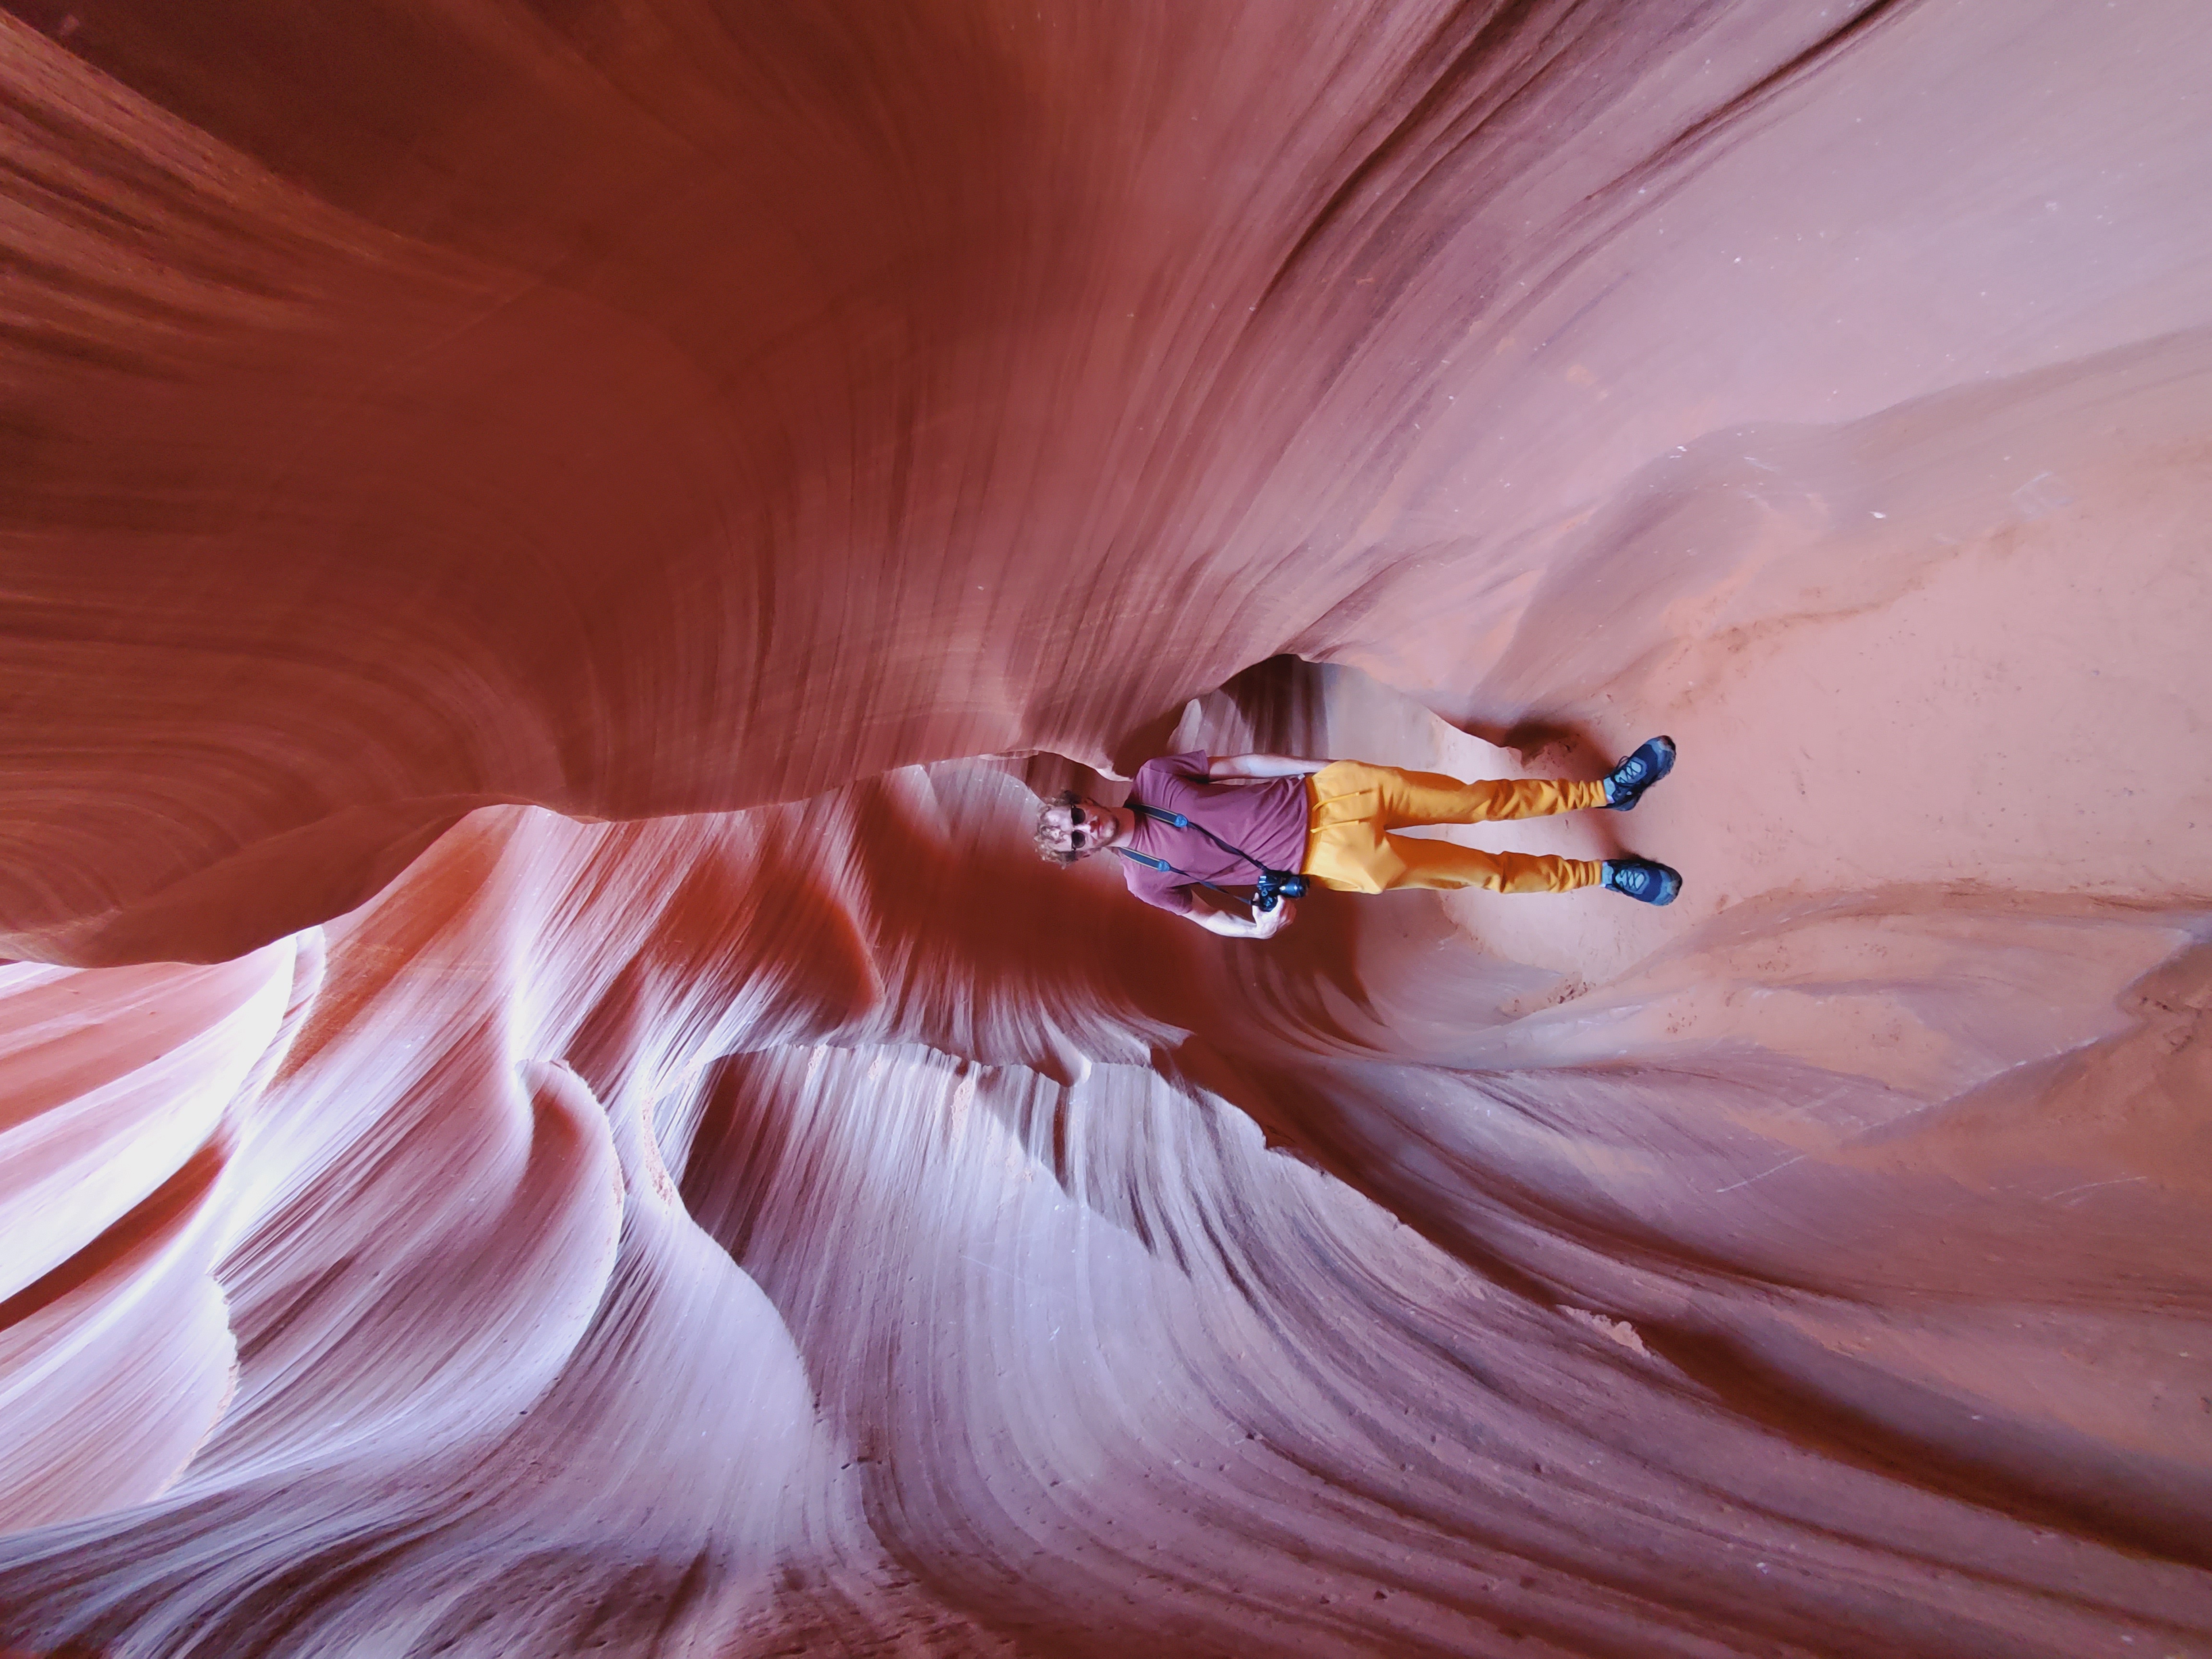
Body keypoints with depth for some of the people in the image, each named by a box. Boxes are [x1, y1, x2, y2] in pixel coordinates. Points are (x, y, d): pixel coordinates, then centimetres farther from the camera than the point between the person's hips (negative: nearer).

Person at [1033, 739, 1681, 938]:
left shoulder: (1153, 775, 0)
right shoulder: (1144, 879, -3)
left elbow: (1237, 765, 5)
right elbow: (1206, 913, 8)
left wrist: (1323, 765, 4)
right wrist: (1258, 925, -9)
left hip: (1324, 792, 2)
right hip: (1324, 860, -2)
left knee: (1480, 800, 0)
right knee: (1487, 871, -1)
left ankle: (1608, 790, 16)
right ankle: (1606, 875, 15)